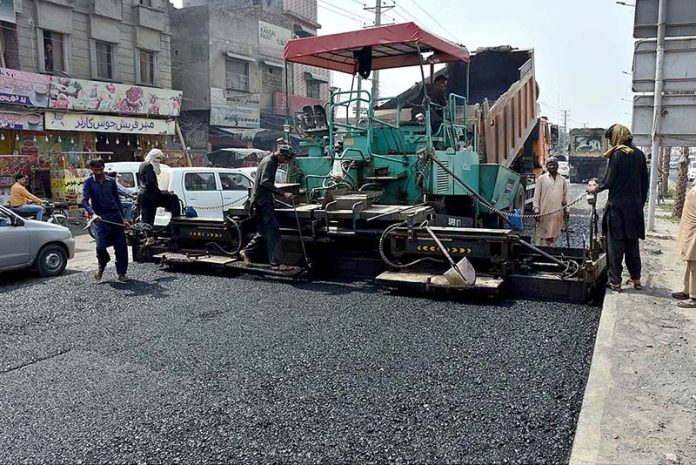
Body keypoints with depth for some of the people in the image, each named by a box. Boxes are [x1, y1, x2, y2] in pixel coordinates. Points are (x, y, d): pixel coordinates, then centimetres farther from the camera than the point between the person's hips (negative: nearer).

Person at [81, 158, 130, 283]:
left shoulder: (111, 181, 10)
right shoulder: (89, 183, 1)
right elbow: (85, 200, -11)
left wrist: (123, 218, 13)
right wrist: (93, 214, -29)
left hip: (115, 216, 3)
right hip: (100, 218, -3)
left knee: (121, 245, -1)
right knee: (101, 246, -14)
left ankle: (122, 273, 11)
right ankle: (102, 265, 19)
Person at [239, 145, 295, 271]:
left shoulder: (273, 162, 15)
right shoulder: (268, 162, -15)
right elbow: (265, 182, -27)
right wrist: (283, 193, -33)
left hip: (264, 200, 10)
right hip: (262, 201, -10)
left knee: (264, 231, 15)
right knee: (273, 231, -11)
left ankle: (246, 252, 25)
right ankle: (275, 263, -10)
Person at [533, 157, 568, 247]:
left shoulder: (562, 180, 10)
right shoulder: (541, 179, 1)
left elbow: (565, 196, 15)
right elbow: (537, 195, -1)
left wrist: (566, 210, 12)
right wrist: (536, 209, -8)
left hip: (558, 213, 3)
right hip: (544, 212, -3)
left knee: (554, 236, 7)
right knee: (542, 236, -2)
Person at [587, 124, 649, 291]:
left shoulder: (617, 154, -11)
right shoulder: (639, 154, 7)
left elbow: (608, 182, -12)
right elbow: (645, 183, 11)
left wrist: (595, 188, 7)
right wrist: (641, 203, 19)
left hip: (617, 207, -6)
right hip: (635, 207, 6)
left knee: (615, 245, 1)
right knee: (632, 244, 15)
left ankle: (615, 281, 4)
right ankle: (636, 279, 21)